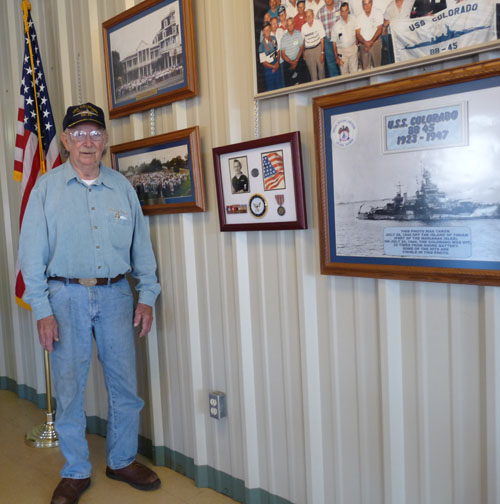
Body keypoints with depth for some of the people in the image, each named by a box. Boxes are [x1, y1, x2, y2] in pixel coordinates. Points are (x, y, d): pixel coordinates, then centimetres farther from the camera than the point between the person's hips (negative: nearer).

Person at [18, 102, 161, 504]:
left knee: (125, 383, 7)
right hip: (67, 295, -2)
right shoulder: (47, 188, 2)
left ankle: (123, 460, 27)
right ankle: (76, 472, 23)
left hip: (115, 294, 2)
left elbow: (141, 246, 9)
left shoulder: (122, 187, 8)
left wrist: (147, 297, 3)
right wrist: (42, 310, -6)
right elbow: (32, 254, -1)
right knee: (69, 387, 5)